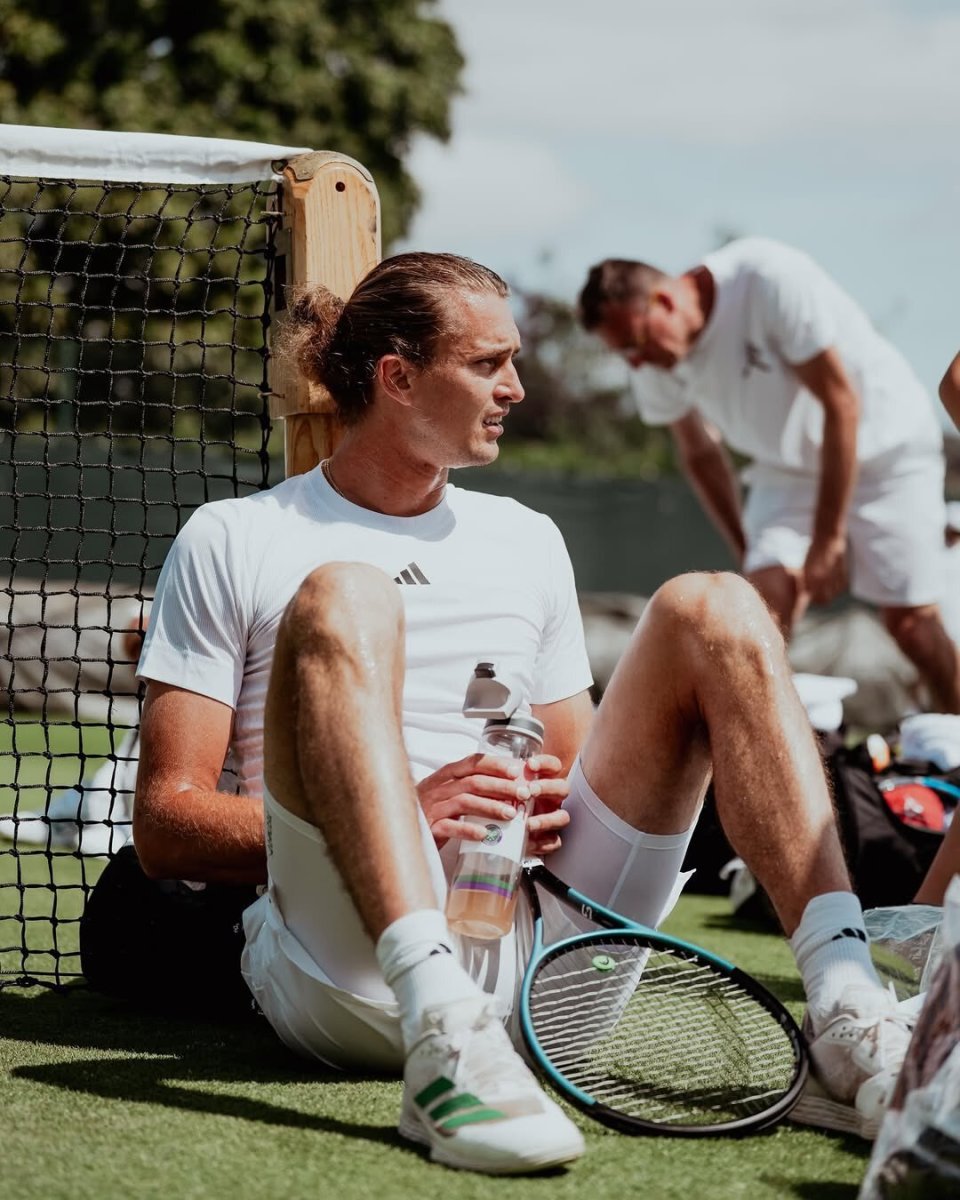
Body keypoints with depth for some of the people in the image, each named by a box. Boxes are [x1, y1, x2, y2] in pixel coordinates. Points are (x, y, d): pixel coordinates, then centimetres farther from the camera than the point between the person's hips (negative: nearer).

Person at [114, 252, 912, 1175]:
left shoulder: (527, 540, 25)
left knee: (709, 611, -7)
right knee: (340, 601, -25)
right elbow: (163, 824, 2)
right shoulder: (232, 540, 10)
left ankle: (846, 1013, -26)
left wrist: (551, 816, 0)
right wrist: (400, 818, -12)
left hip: (542, 959, 4)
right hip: (349, 978, -4)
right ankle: (444, 1038, -46)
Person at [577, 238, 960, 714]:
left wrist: (827, 540, -22)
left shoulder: (772, 279, -31)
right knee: (766, 599, -17)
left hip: (885, 447, -5)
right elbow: (699, 454, 7)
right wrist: (748, 554, 4)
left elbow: (842, 405, -26)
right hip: (789, 469, 5)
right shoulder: (656, 370, -12)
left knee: (910, 622, -9)